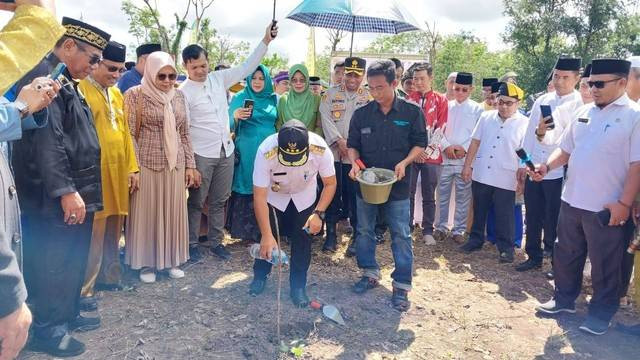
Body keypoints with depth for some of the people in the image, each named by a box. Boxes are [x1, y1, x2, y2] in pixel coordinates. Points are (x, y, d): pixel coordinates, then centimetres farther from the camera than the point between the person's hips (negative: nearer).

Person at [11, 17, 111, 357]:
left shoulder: (64, 81, 17)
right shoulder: (44, 76, -16)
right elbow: (47, 141, -23)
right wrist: (66, 191, -24)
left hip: (76, 195, 10)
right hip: (55, 200, -10)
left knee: (73, 262, 19)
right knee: (53, 265, 3)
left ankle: (68, 314, 33)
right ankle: (47, 329, 18)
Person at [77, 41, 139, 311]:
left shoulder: (116, 93, 17)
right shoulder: (81, 89, -8)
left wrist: (132, 167, 15)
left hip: (118, 171, 8)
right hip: (95, 172, -8)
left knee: (113, 229, 15)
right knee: (94, 231, -4)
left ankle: (108, 274, 29)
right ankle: (84, 288, 7)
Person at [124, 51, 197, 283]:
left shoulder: (179, 95, 7)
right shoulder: (135, 95, -6)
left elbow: (184, 133, 11)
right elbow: (130, 134, -7)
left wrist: (190, 165, 8)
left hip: (175, 164, 4)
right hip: (147, 164, -4)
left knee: (174, 212, 10)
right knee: (146, 213, 5)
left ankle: (171, 260, 24)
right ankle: (146, 263, 19)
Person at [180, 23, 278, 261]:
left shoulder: (219, 78, 5)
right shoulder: (184, 92, -9)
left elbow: (247, 68, 10)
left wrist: (265, 41, 5)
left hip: (226, 151, 5)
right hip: (201, 154, -5)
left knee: (219, 201, 13)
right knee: (196, 202, 7)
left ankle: (215, 242, 25)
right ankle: (192, 244, 21)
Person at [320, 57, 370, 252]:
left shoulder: (368, 97, 7)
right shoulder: (331, 94, 8)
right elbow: (326, 118, -1)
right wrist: (339, 141, -12)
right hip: (333, 152, 1)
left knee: (355, 195, 2)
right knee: (332, 193, 3)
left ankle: (358, 234, 14)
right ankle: (331, 234, 13)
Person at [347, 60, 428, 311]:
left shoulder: (412, 112, -6)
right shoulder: (361, 114, 0)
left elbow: (420, 143, 0)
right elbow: (353, 144, 7)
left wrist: (404, 163, -16)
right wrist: (354, 163, -12)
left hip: (397, 184, -3)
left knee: (401, 235, 1)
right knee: (364, 230, 13)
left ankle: (402, 286, 13)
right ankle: (370, 273, 32)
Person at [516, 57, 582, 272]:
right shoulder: (542, 101, 9)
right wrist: (523, 164, 10)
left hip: (558, 173, -5)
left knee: (554, 221, 4)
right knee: (532, 217, 13)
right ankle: (534, 257, 28)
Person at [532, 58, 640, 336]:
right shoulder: (583, 113, 8)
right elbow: (566, 150, 14)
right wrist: (547, 166, -4)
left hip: (607, 207, -6)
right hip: (572, 200, 6)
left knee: (605, 264, 9)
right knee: (566, 255, 18)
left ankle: (601, 312, 26)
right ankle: (564, 298, 36)